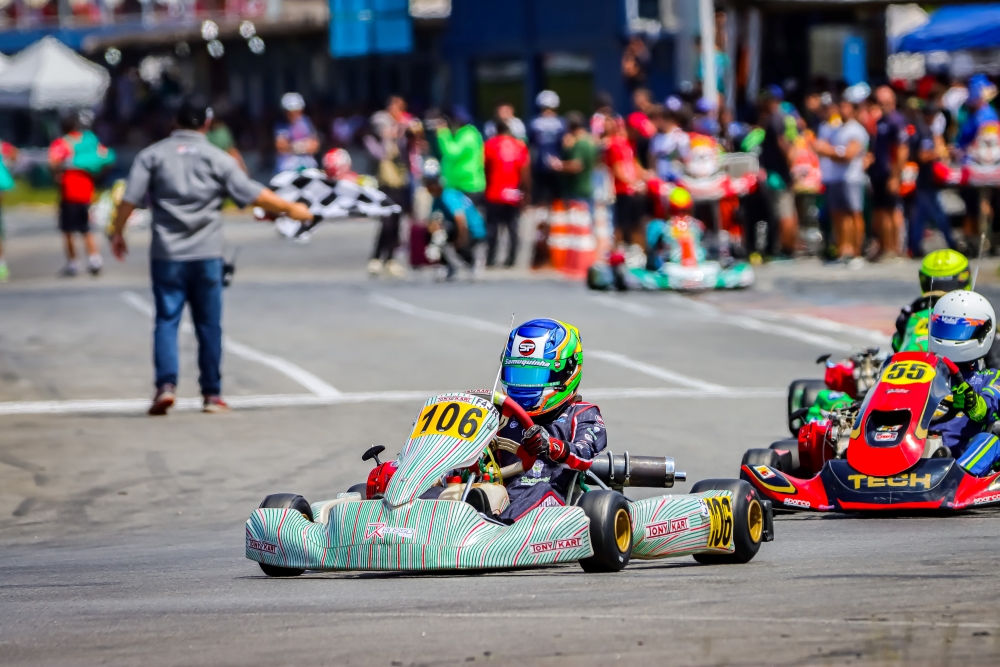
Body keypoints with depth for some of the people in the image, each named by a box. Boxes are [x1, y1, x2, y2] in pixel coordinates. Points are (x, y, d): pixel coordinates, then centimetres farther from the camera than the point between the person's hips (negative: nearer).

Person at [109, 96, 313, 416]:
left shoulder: (152, 155, 2)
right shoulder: (218, 159, 2)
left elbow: (130, 199, -4)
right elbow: (252, 194, 2)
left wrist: (117, 233, 10)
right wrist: (290, 208, 14)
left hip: (166, 256, 0)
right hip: (206, 255, 0)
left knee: (167, 320, 1)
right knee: (209, 326, 8)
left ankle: (166, 384, -17)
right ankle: (212, 394, 12)